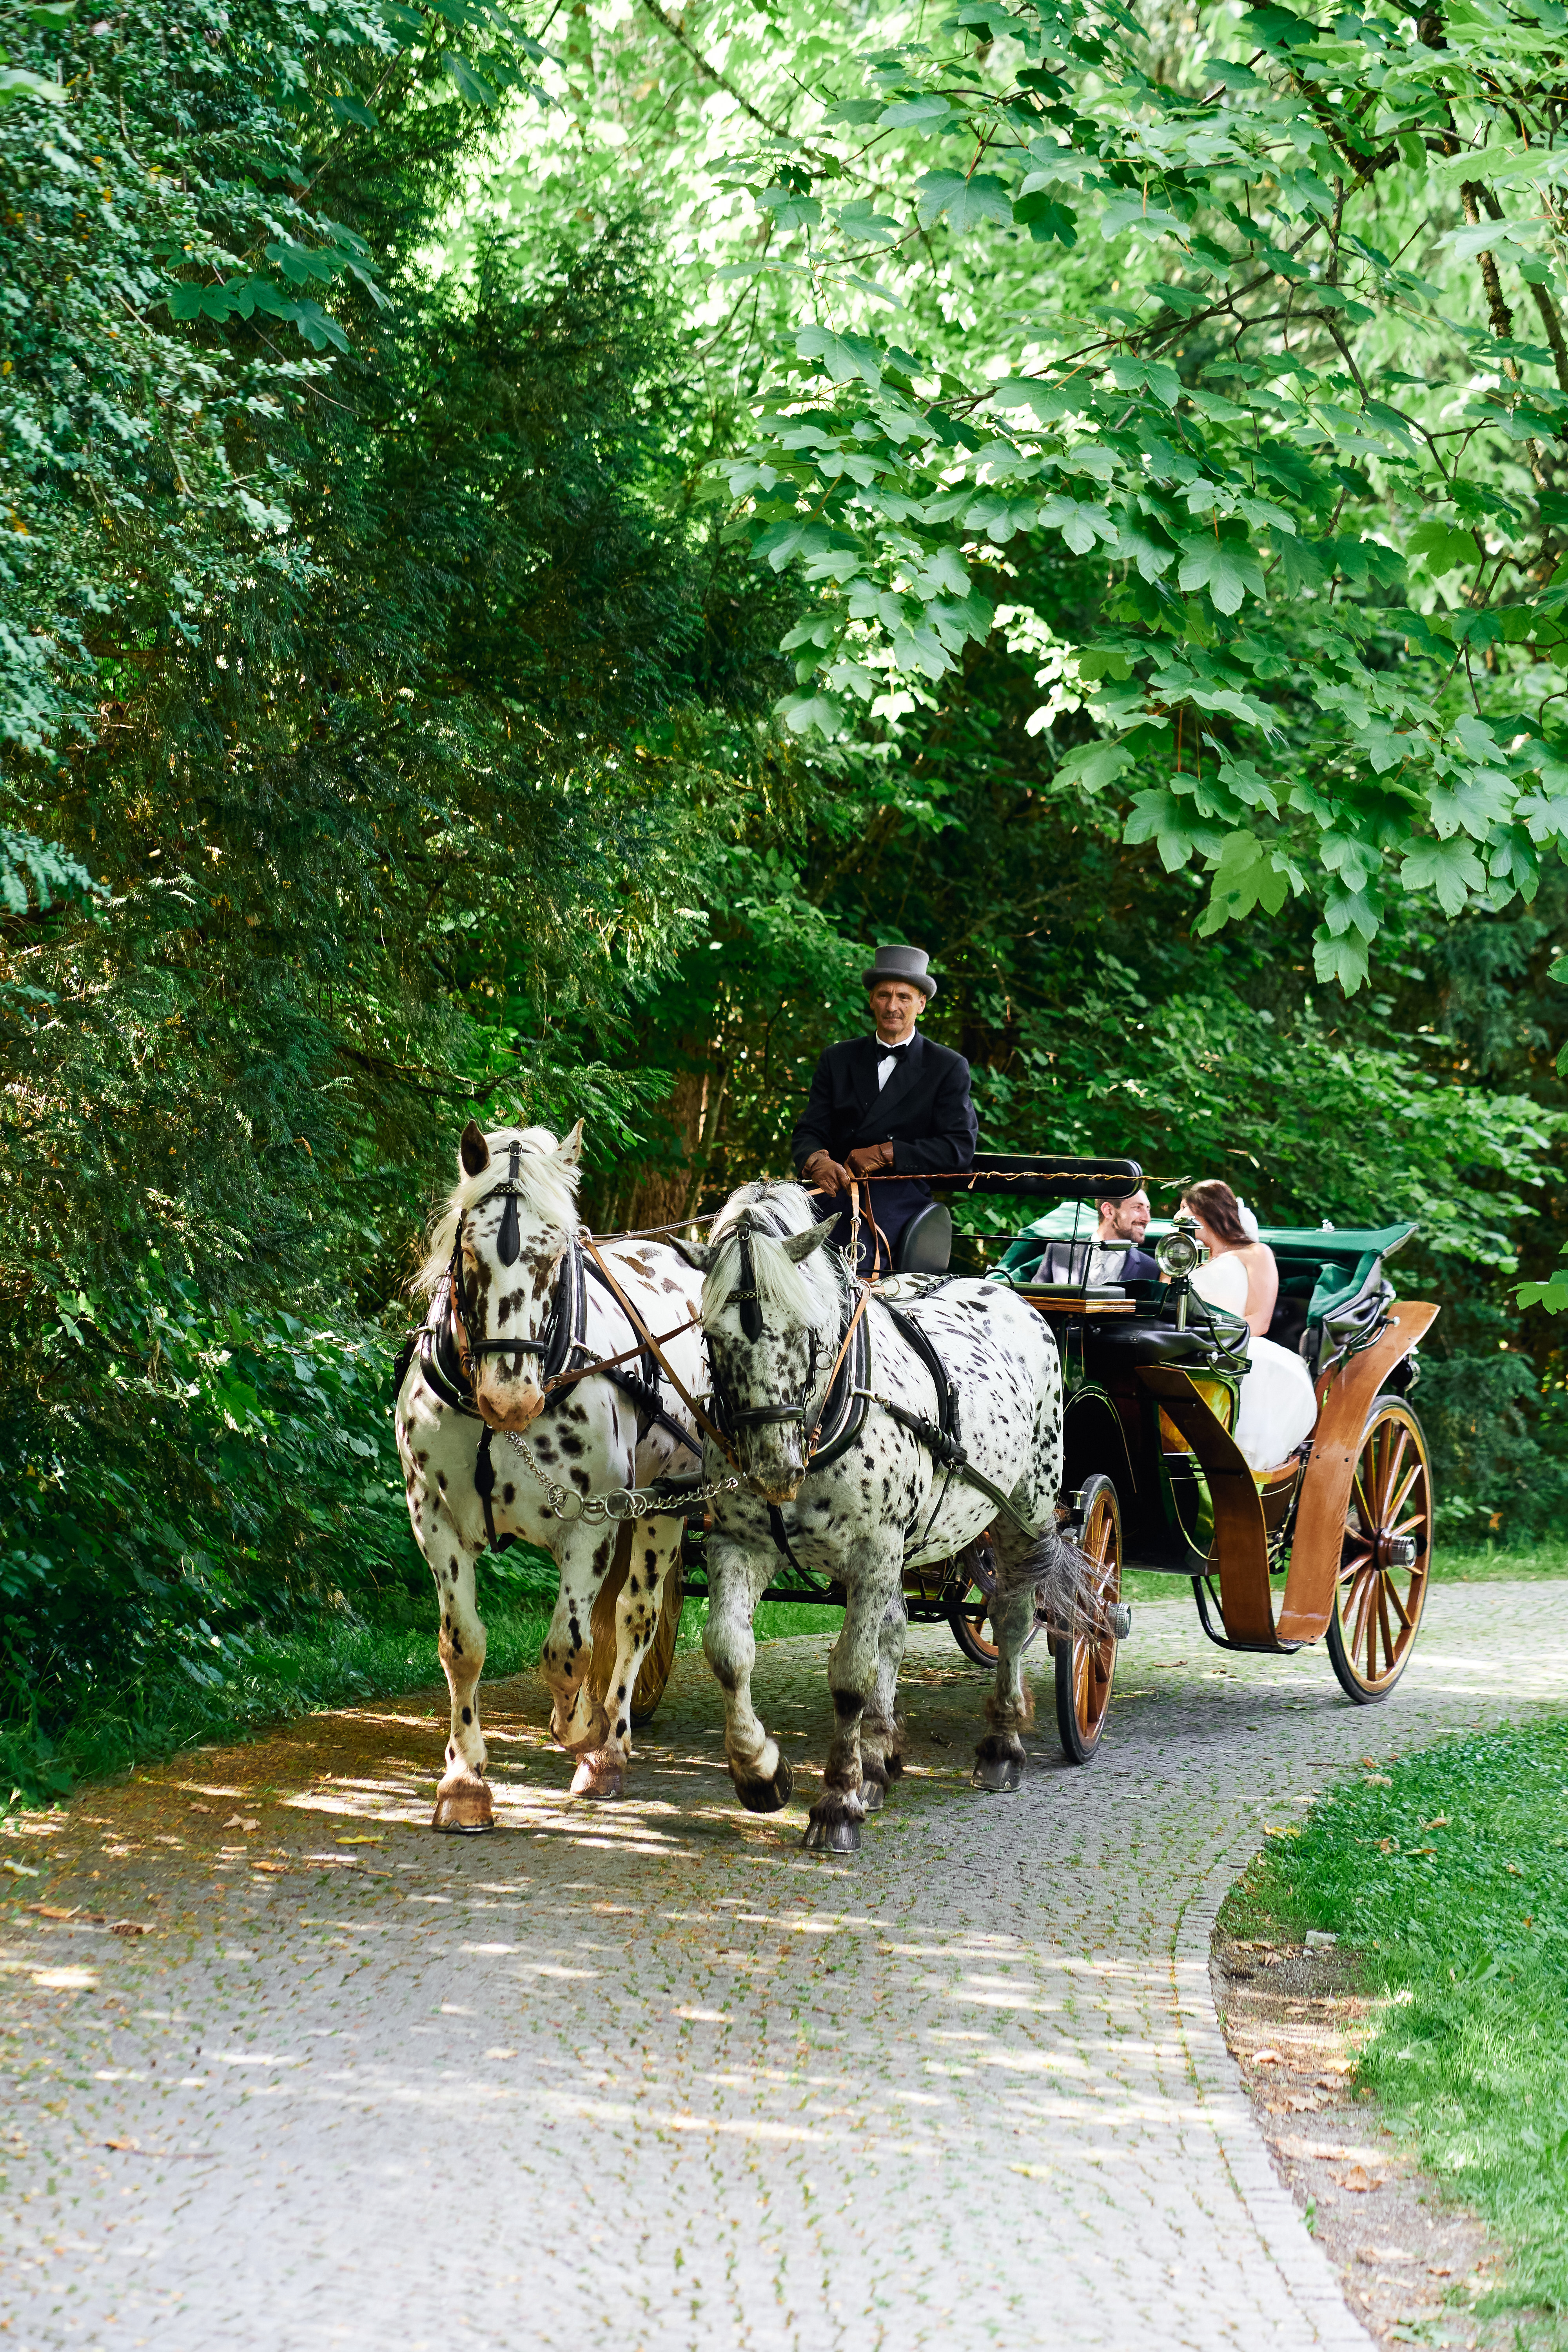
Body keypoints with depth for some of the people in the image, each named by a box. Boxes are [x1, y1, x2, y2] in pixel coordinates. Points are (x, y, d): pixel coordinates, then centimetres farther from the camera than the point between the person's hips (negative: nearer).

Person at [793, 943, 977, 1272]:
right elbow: (809, 1131, 12)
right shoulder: (838, 1059, 19)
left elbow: (960, 1146, 0)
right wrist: (816, 1161, -14)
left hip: (899, 1195, -3)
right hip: (835, 1188, 3)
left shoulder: (948, 1068, 10)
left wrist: (887, 1154, -11)